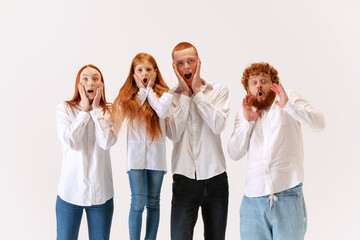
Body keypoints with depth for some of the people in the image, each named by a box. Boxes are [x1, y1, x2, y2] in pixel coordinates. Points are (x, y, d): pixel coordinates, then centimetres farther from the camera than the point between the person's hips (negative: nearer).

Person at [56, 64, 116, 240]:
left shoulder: (108, 112, 3)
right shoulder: (65, 108, -1)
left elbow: (107, 142, -14)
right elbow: (69, 141, -16)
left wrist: (96, 110, -9)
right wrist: (84, 110, -9)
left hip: (100, 191, 2)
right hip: (71, 190, -1)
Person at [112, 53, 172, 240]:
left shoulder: (162, 93, 4)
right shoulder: (128, 95, 7)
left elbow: (163, 111, -15)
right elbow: (129, 112, -12)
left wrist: (149, 90, -3)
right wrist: (142, 90, -4)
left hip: (156, 153, 1)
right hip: (136, 153, -1)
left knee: (153, 202, 8)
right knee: (138, 202, -5)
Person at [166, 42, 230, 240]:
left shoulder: (219, 90, 3)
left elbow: (218, 125, -12)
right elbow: (173, 133, -11)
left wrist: (197, 91, -9)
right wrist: (185, 94, -8)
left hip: (215, 177, 1)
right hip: (184, 178, -1)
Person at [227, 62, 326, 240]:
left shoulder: (289, 98, 9)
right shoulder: (243, 115, 17)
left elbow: (319, 123, -4)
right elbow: (234, 154, 7)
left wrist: (288, 105, -16)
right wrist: (247, 121, -3)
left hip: (287, 196, -3)